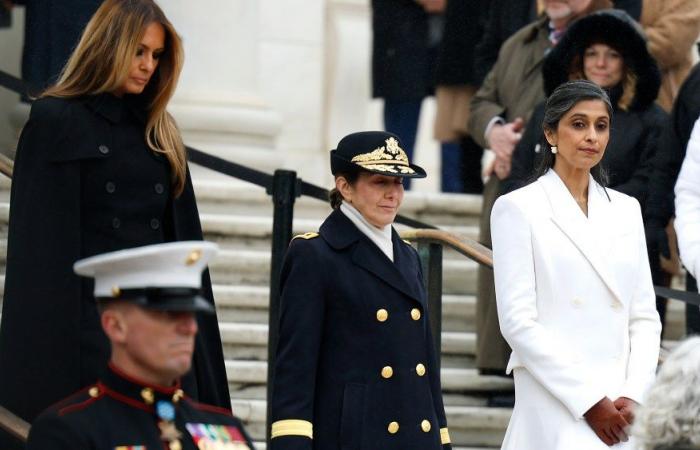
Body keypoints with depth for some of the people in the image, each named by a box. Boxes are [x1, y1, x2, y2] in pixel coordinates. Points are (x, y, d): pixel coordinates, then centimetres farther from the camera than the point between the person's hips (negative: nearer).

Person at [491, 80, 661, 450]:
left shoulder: (626, 209, 16)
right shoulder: (517, 208, 1)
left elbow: (644, 316, 13)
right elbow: (517, 321, -7)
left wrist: (633, 396, -3)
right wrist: (589, 401, -11)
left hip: (626, 408, 5)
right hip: (558, 407, -4)